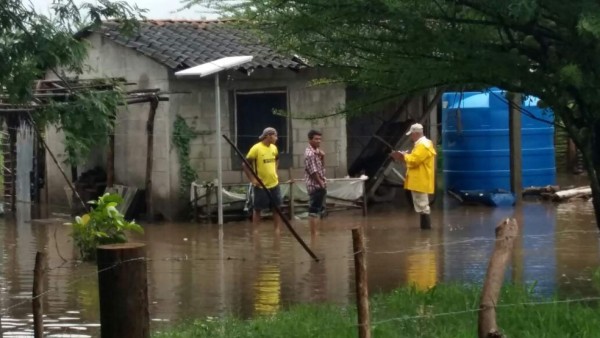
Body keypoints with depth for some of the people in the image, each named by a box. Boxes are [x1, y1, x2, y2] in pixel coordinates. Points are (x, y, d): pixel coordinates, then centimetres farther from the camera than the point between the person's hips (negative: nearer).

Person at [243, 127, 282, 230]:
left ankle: (277, 230, 14)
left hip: (274, 184, 6)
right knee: (257, 209, 5)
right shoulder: (256, 148, -15)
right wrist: (252, 179, -15)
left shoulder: (274, 148, 5)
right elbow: (245, 165, -12)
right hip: (261, 185, -6)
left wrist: (274, 172, 14)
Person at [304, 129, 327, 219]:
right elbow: (313, 171, -19)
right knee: (314, 211, -6)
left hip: (320, 185, 10)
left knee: (320, 209, 14)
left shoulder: (317, 151, 12)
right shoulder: (309, 153, -17)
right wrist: (321, 183, -13)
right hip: (315, 185, -10)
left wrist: (322, 157, -4)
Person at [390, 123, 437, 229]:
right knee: (422, 205, 15)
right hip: (419, 181, 11)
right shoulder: (422, 144, 16)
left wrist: (405, 156, -8)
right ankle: (425, 226, 19)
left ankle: (426, 226, -6)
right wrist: (406, 156, 8)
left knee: (422, 206, -8)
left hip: (420, 182, -11)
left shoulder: (423, 146, -19)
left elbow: (413, 161, -26)